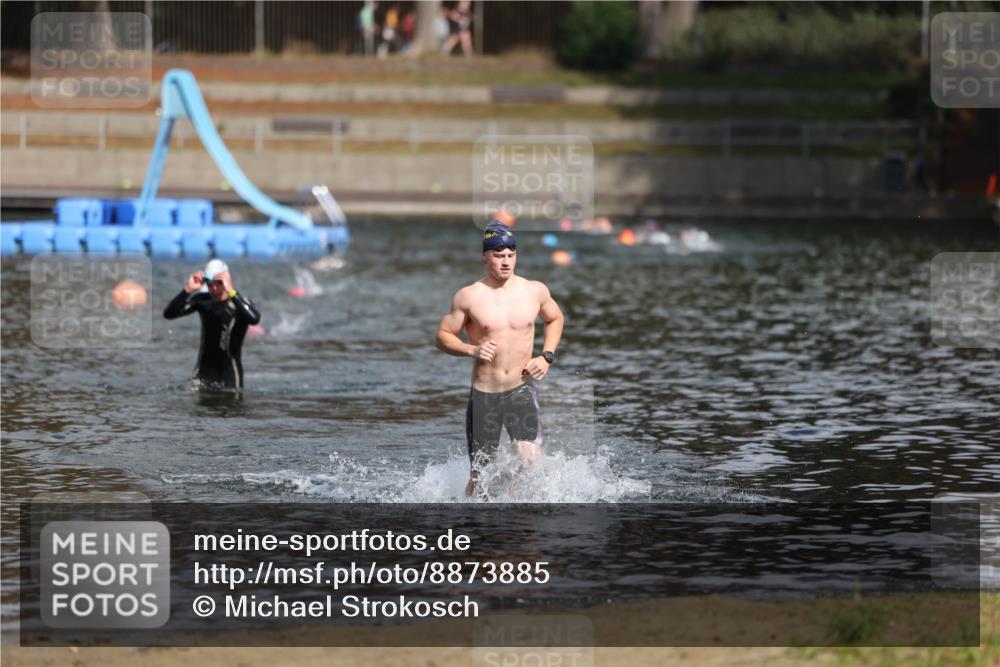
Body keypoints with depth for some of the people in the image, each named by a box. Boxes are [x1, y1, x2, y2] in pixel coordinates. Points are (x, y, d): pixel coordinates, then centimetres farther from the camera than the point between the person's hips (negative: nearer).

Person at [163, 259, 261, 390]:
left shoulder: (239, 302, -10)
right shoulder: (202, 300, 1)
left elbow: (254, 319, -34)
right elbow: (169, 314, -5)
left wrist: (231, 291, -39)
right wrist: (188, 290, -20)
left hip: (229, 375, -3)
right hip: (204, 373, 3)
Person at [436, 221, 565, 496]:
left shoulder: (535, 291, 2)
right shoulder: (468, 297, -4)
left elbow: (555, 319, 21)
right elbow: (443, 336, 2)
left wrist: (547, 356, 5)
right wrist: (472, 350, -17)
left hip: (521, 389, 1)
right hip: (484, 392, -1)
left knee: (531, 459, -20)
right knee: (479, 477, 4)